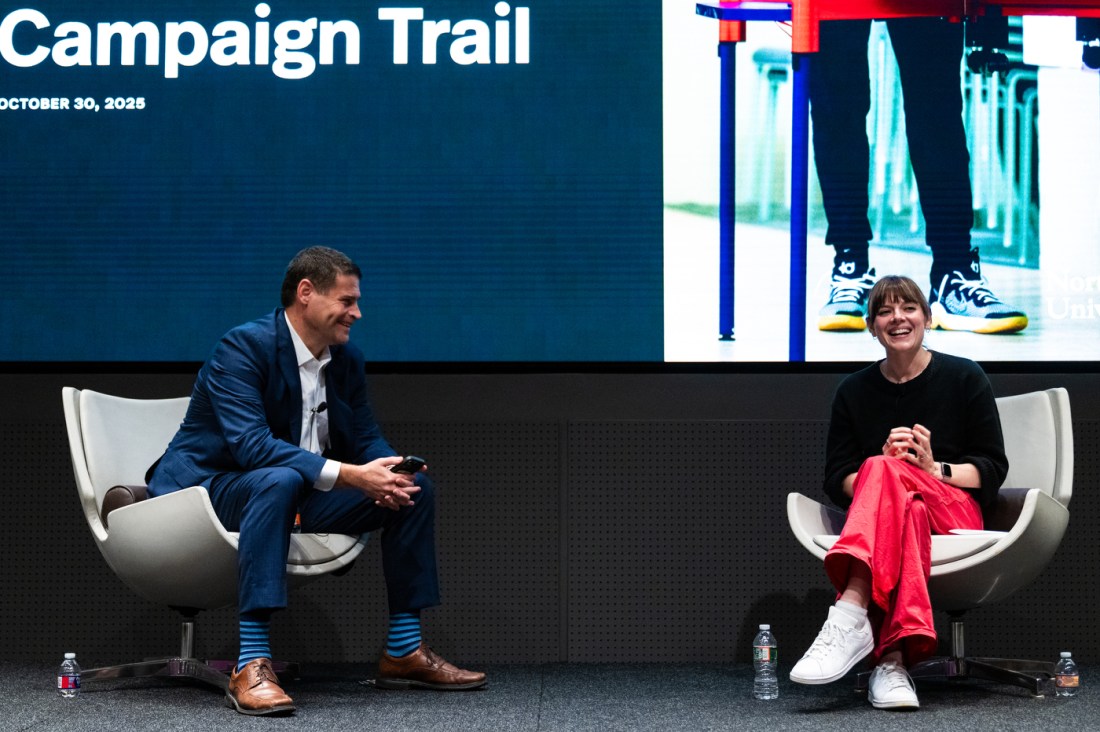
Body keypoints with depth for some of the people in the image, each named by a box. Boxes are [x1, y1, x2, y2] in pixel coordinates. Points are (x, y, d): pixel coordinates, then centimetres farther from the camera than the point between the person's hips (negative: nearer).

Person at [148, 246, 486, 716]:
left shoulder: (347, 359, 5)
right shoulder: (243, 347, -20)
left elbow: (366, 438, 8)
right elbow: (251, 444, -32)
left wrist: (387, 473, -19)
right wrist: (351, 475, -37)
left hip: (298, 492, 8)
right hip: (207, 486, -8)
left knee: (414, 488, -3)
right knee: (280, 480, -41)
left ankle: (403, 652, 4)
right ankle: (251, 667, -43)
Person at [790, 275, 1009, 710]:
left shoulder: (964, 377, 8)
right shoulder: (853, 392, 13)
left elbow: (993, 470, 5)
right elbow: (837, 483, 8)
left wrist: (935, 469, -14)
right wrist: (884, 466, -13)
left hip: (955, 517, -1)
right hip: (871, 519, 1)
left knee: (883, 471, -35)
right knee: (904, 508, -39)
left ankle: (850, 616, -55)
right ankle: (892, 659, -55)